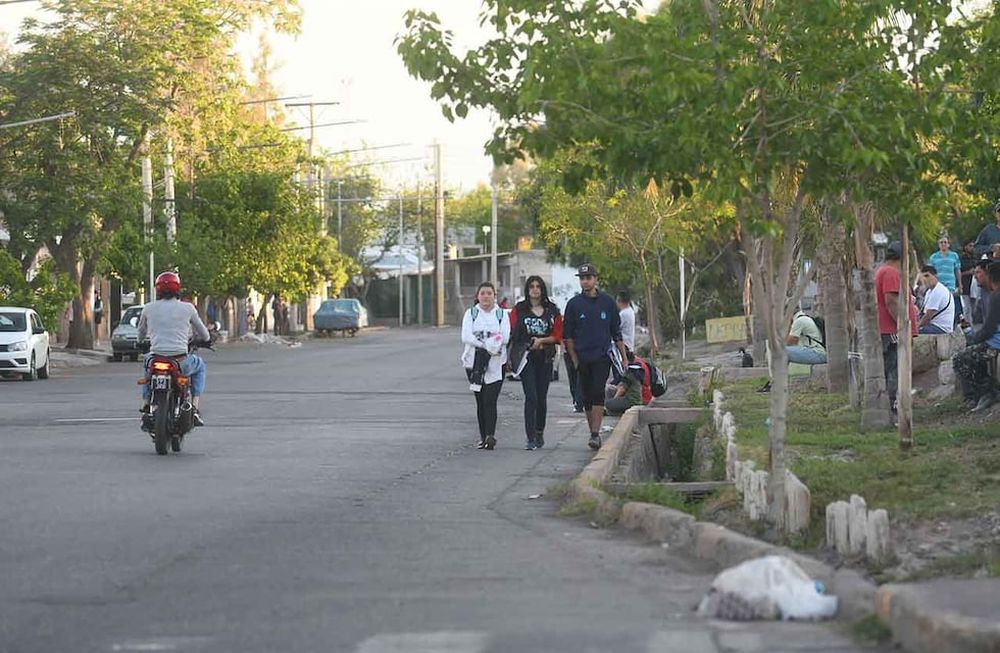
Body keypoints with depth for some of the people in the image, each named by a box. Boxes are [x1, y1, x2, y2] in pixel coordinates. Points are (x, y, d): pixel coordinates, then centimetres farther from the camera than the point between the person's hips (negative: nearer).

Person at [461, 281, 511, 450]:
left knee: (490, 400, -13)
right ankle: (483, 437, 9)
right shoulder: (471, 314, 10)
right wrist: (487, 345, -17)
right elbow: (466, 336, -6)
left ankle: (490, 436, -23)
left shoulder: (501, 314, 9)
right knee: (481, 401, 4)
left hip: (496, 363, -2)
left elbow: (505, 337, -6)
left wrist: (482, 343, -14)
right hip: (475, 362, 2)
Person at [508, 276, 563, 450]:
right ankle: (530, 438, -13)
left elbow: (558, 336, 5)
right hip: (526, 357, -2)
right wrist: (509, 357, -4)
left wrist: (541, 340, -11)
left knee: (542, 398, 9)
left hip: (545, 357, 2)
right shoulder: (519, 309, 4)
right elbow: (512, 333, 3)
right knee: (531, 397, -11)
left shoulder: (552, 311, 6)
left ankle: (540, 433, 26)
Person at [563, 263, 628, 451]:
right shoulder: (574, 304, 5)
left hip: (602, 357, -2)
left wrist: (624, 357, 8)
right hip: (582, 358, 2)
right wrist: (575, 359, 1)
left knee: (598, 393, -14)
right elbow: (567, 335, 8)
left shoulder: (607, 302, 6)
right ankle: (594, 434, 15)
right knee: (587, 397, 6)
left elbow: (617, 333, 11)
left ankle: (595, 434, -21)